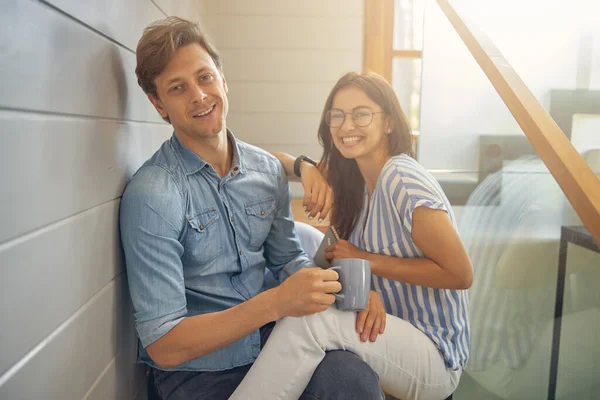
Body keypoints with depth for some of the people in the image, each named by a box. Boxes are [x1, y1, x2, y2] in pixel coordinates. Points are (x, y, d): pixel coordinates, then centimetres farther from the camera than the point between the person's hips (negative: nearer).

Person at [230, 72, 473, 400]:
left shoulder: (403, 181, -19)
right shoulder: (353, 177, 4)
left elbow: (460, 274, -19)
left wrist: (368, 260, -19)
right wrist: (306, 167, -15)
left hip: (434, 355, -7)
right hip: (388, 330, 7)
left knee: (308, 320, -29)